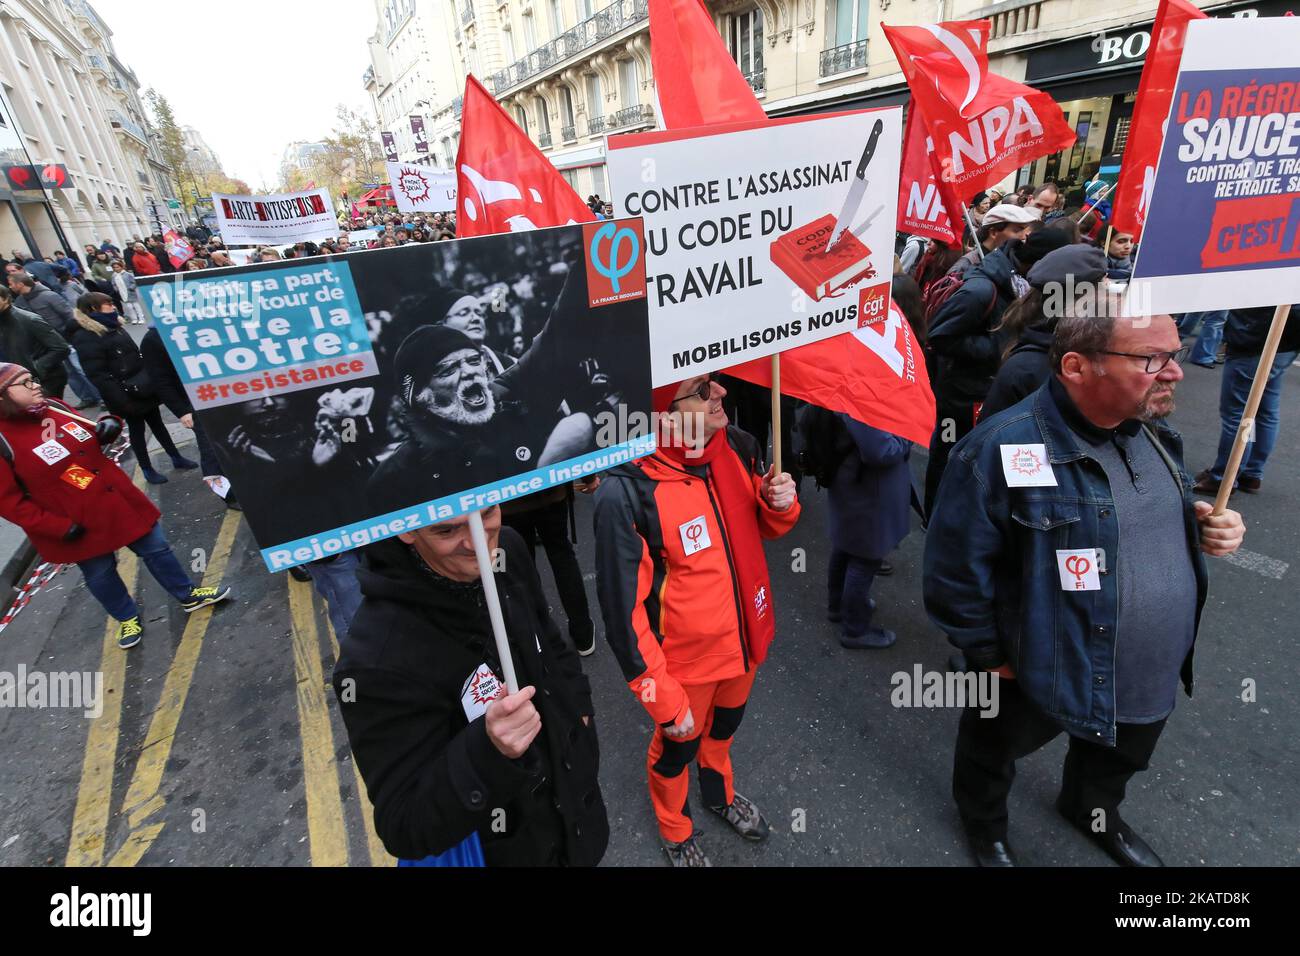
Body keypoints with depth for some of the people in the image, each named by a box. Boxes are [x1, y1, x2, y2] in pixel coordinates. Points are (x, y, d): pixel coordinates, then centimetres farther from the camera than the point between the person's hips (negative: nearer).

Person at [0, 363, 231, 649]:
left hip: (118, 501, 5)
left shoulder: (53, 407, -2)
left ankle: (188, 595, 31)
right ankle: (128, 618, 37)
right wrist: (60, 528, -21)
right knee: (100, 573, 15)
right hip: (79, 524, -5)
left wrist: (108, 427, -6)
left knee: (155, 547, 13)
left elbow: (88, 437, 18)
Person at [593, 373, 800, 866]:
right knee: (678, 745, 22)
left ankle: (719, 793, 64)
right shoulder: (626, 494, -32)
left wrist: (780, 504, -18)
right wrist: (663, 698, -19)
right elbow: (624, 610, -25)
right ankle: (675, 831, 56)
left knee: (726, 723, 31)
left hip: (744, 635, 5)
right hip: (685, 658, -5)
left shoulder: (736, 446, -13)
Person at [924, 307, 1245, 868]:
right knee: (995, 749, 22)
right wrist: (990, 657, -14)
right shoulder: (1002, 449, -30)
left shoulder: (1151, 428, -4)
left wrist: (1207, 528, -7)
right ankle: (984, 823, 53)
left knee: (1119, 757, 32)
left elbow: (1161, 517, 15)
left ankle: (1093, 812, 65)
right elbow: (956, 568, -24)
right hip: (1039, 674, -7)